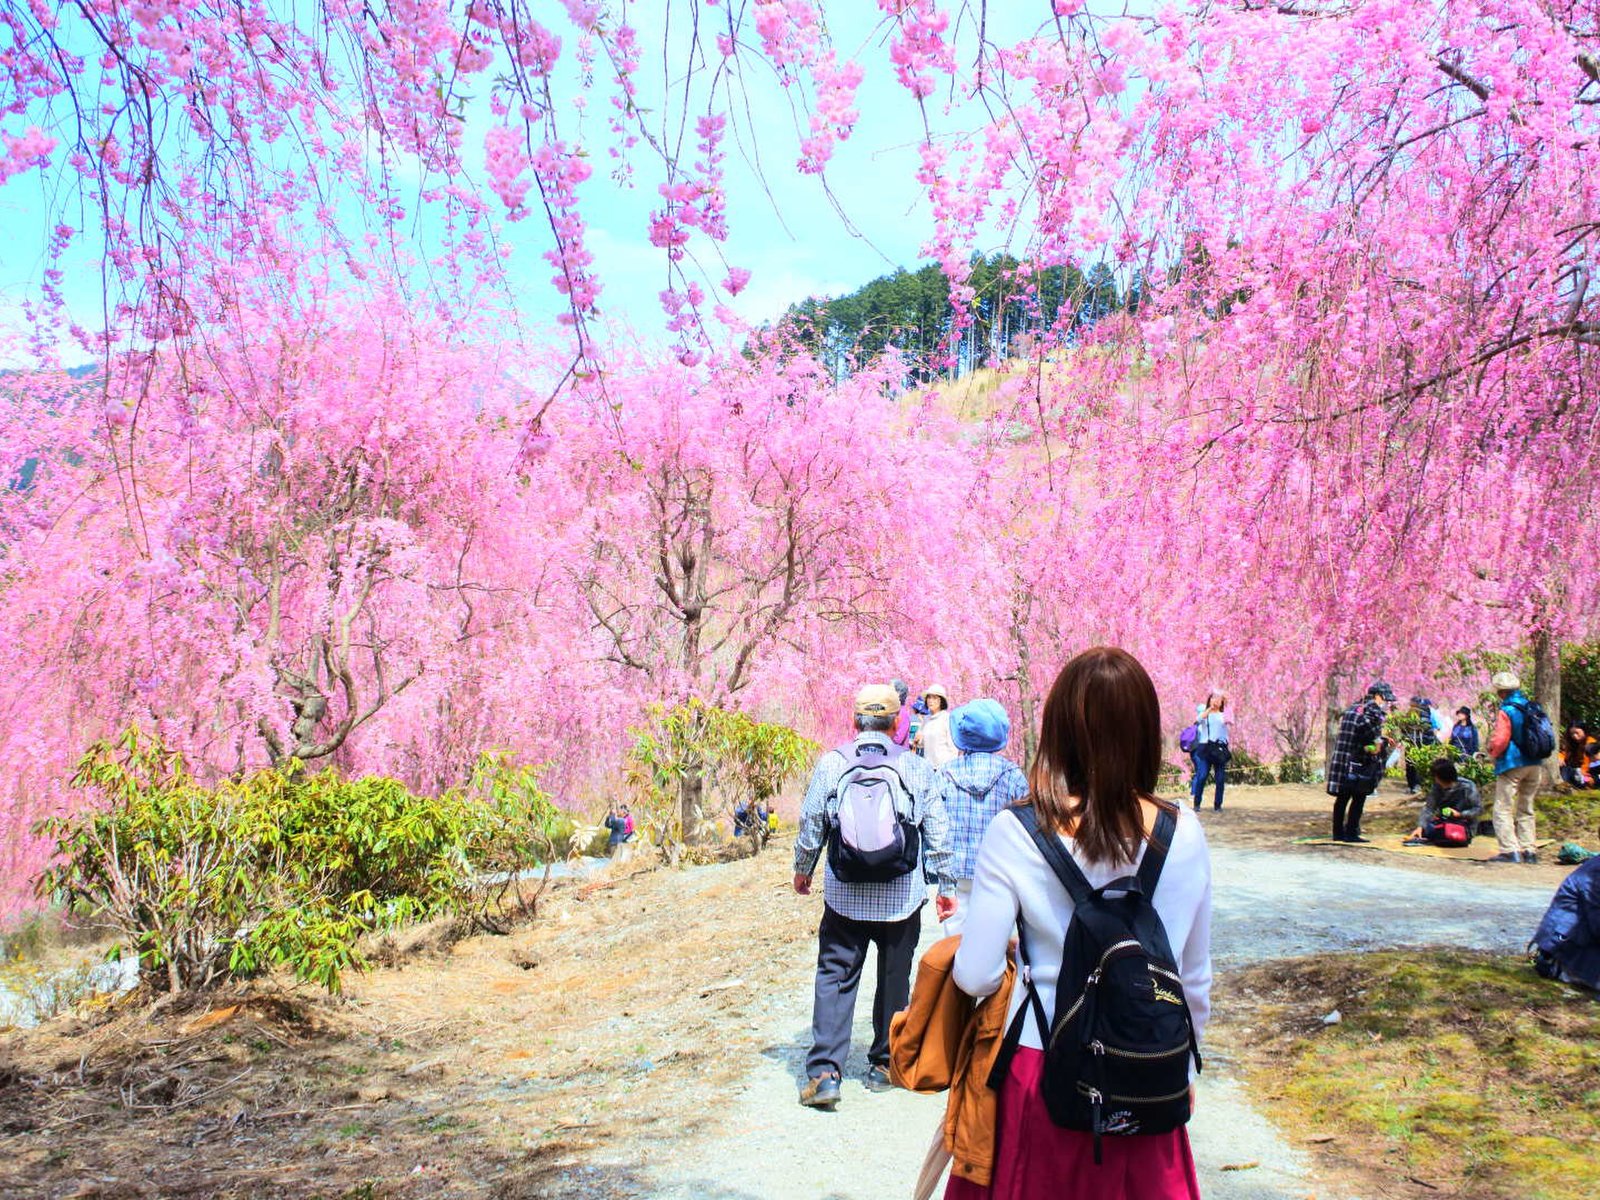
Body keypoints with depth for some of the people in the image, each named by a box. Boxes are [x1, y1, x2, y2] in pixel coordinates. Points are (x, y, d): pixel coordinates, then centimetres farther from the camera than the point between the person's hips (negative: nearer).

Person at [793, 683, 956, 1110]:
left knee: (834, 977, 5)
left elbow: (811, 823, 1)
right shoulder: (916, 768, -1)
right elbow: (938, 834, 2)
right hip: (902, 898, 1)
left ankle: (824, 1073, -4)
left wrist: (802, 869, 18)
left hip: (845, 896, -1)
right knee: (894, 980, 15)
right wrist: (946, 887, 12)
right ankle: (883, 1065, 25)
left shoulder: (832, 763, -3)